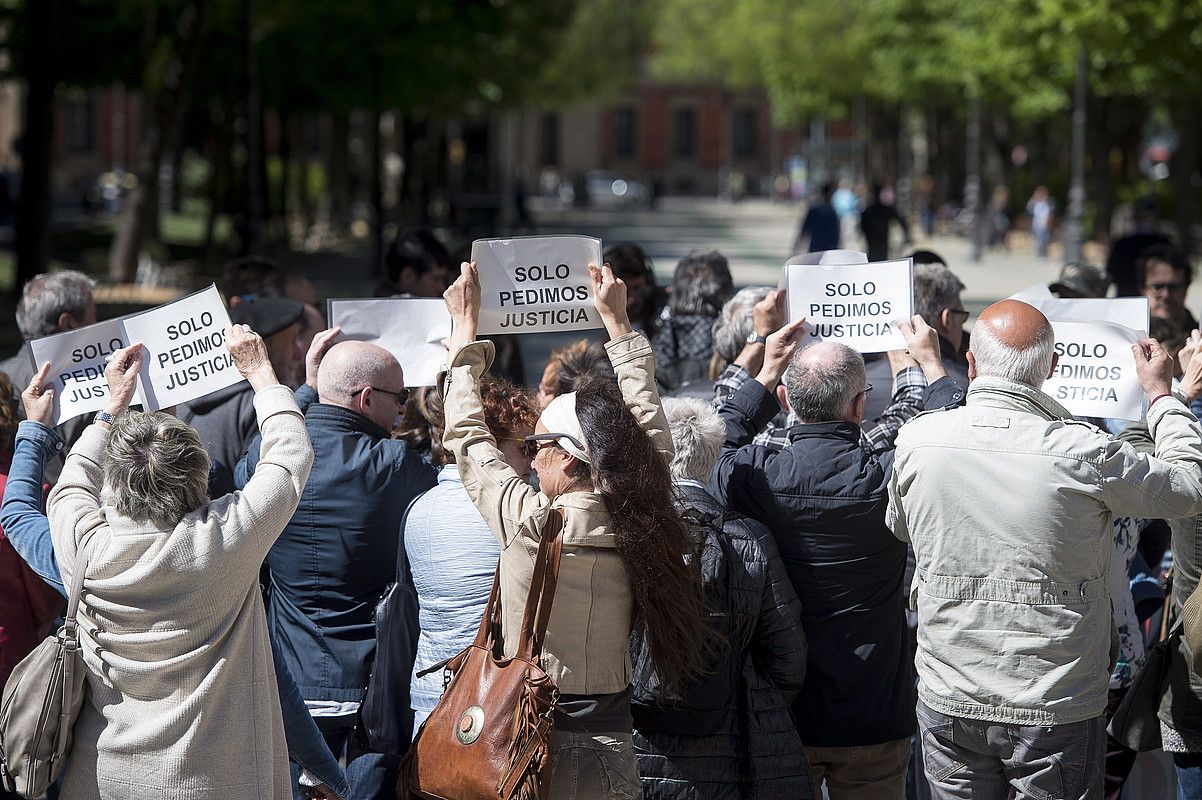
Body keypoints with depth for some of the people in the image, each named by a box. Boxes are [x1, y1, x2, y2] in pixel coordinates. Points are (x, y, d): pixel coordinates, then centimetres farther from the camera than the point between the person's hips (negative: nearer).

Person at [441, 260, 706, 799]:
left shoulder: (529, 523, -15)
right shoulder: (639, 523, -5)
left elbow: (466, 436, 0)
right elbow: (649, 427, 13)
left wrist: (464, 327, 11)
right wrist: (616, 321, 22)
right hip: (611, 748, 4)